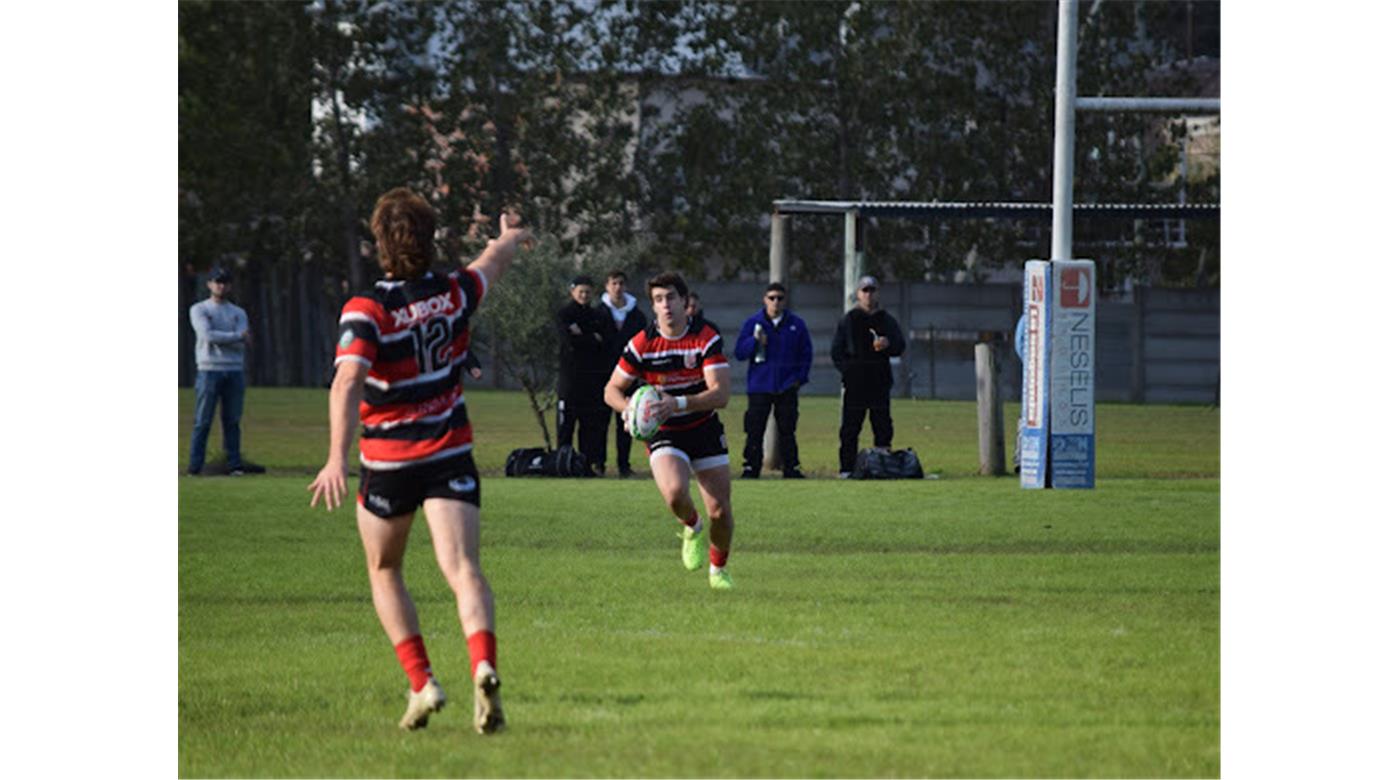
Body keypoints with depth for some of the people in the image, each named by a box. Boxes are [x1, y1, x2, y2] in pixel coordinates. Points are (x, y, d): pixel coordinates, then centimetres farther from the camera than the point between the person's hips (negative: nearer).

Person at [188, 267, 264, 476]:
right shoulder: (198, 310, 4)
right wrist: (238, 336, -7)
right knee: (203, 421, -6)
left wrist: (219, 338, -11)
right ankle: (195, 466, -6)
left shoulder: (238, 313, 15)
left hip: (234, 371, 4)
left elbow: (241, 345, 0)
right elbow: (208, 335, -12)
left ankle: (235, 464, 3)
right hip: (209, 370, -4)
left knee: (232, 421, 3)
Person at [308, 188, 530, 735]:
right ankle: (483, 666, -37)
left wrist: (337, 458, -37)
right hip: (450, 457, 2)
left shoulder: (366, 311, -14)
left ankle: (420, 682, 7)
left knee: (384, 572, 19)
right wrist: (510, 238, 46)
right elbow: (493, 263, 23)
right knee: (463, 570, -11)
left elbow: (348, 382, -29)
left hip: (387, 461, -2)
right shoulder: (454, 295, -1)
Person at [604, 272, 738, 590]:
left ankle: (719, 569, 28)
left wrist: (679, 403, -36)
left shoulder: (707, 337, -14)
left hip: (705, 429, 1)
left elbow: (720, 394, -21)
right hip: (664, 433, -1)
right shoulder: (642, 343, -10)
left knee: (720, 510, -1)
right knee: (675, 493, -30)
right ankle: (692, 528, 5)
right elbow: (612, 390, -1)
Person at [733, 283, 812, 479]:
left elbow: (806, 354, 12)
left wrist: (800, 378, 1)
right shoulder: (752, 323, 4)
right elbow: (739, 352, 1)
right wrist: (755, 342, -17)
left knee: (787, 431, 3)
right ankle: (751, 468, 2)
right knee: (754, 431, -3)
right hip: (759, 387, -1)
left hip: (787, 388, 1)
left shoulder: (796, 324, 6)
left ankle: (791, 469, 8)